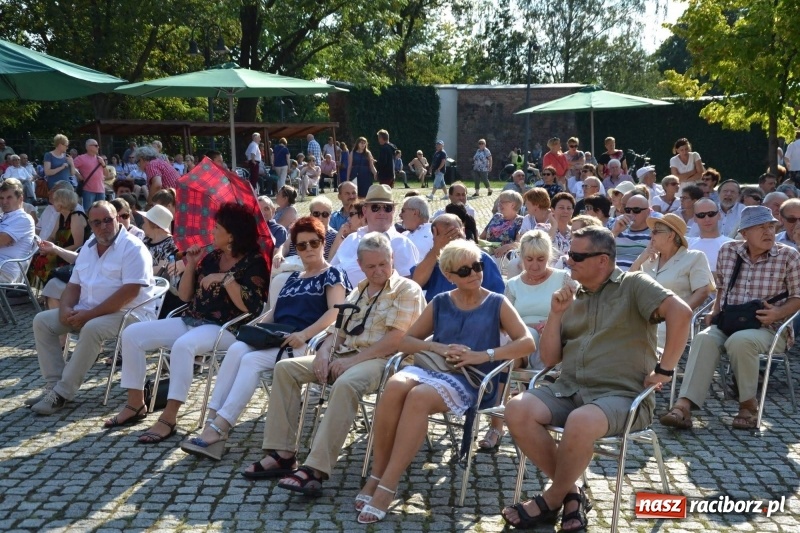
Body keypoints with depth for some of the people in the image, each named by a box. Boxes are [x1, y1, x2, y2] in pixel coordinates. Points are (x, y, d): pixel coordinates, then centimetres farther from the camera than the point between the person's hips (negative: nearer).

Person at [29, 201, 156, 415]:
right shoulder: (88, 248, 14)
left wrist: (90, 314, -23)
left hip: (124, 312, -8)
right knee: (42, 321, -2)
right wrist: (65, 308, -7)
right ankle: (54, 384, -7)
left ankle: (61, 393, -26)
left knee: (91, 329, -36)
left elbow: (130, 291, -22)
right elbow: (74, 285, 17)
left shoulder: (132, 248, -12)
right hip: (86, 311, 8)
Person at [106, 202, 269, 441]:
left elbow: (251, 307, -20)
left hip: (224, 329, -8)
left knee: (183, 345, -39)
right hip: (191, 321, 8)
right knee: (132, 334, -5)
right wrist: (191, 265, 1)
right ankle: (135, 404, 1)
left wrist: (225, 278, -21)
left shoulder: (254, 263, -6)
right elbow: (185, 296, 13)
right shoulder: (212, 257, 13)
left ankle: (169, 418, -31)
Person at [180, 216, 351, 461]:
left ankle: (218, 429, -33)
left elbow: (335, 312, -11)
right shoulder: (294, 278, 27)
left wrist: (304, 334, -24)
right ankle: (212, 420, -33)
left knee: (251, 360, -29)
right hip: (275, 337, 6)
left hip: (306, 343, -6)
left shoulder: (333, 274, 5)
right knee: (236, 349, -25)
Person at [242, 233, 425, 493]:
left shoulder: (407, 290, -1)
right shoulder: (359, 290, 22)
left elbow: (397, 339, -13)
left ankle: (315, 469, -41)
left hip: (379, 360, -7)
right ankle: (283, 453, -13)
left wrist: (353, 360, -16)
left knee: (345, 384, -39)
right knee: (285, 368, -9)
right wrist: (324, 350, -3)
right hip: (344, 355, 8)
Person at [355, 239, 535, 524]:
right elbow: (406, 341, 17)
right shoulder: (440, 303, 18)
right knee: (395, 385, -33)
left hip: (470, 381, -3)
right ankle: (376, 476, -24)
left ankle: (387, 488, -32)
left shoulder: (497, 304, 11)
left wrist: (483, 356, -12)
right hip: (431, 368, 3)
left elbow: (527, 343, -1)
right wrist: (438, 347, -3)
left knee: (419, 396, -35)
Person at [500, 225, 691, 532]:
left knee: (580, 423, -37)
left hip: (621, 395, -6)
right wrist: (556, 314, 1)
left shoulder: (633, 285, -1)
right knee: (517, 411, -21)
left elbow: (681, 313, -18)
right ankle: (570, 493, -6)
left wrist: (664, 369, -17)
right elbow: (549, 359, 13)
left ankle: (551, 500, -9)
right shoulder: (572, 297, 15)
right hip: (568, 390, 6)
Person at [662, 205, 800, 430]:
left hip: (770, 328, -3)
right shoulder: (728, 251, 8)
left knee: (739, 340, -37)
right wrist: (714, 312, 7)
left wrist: (778, 313, -15)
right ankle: (684, 405, -40)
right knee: (704, 338, -31)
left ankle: (748, 404, -15)